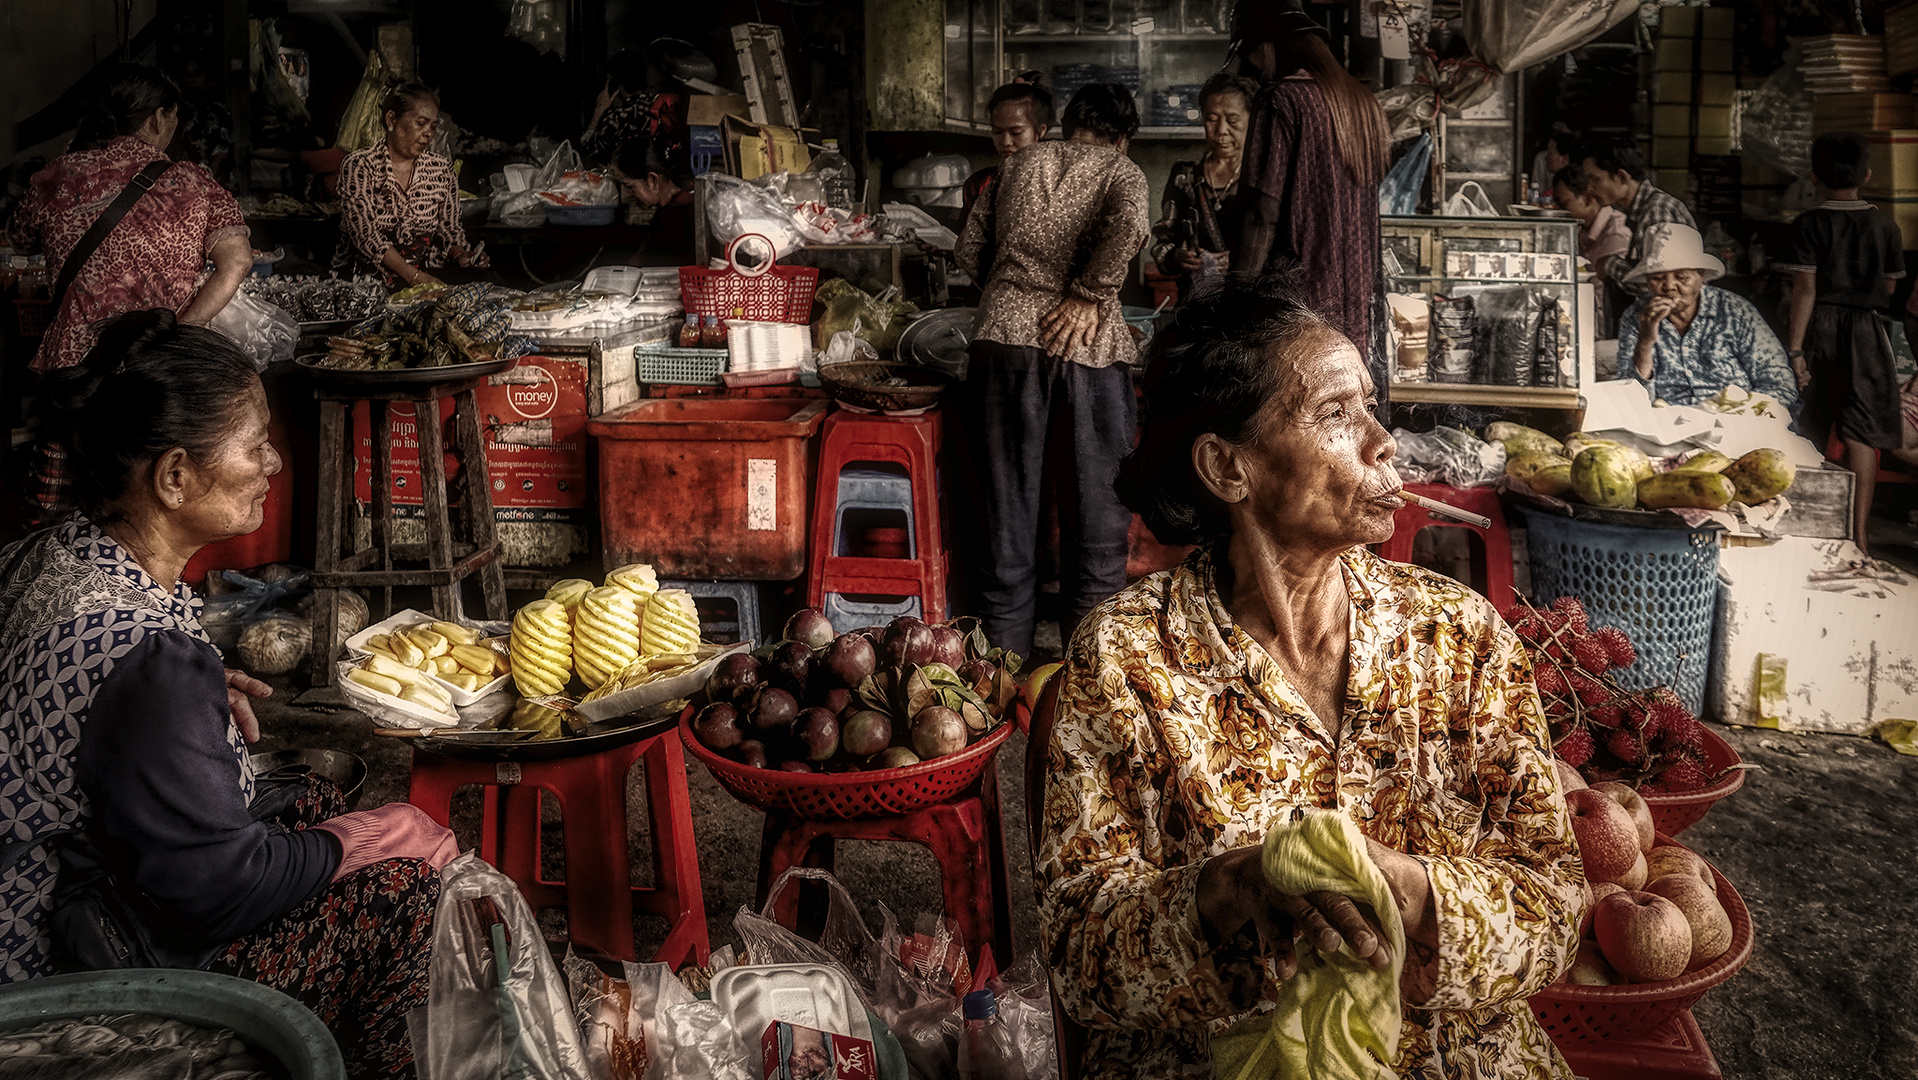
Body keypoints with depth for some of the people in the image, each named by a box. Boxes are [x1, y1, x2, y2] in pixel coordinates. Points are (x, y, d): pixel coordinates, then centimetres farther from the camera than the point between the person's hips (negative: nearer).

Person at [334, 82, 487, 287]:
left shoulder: (441, 169, 9)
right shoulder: (359, 165, -3)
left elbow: (449, 228, 16)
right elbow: (365, 234, -12)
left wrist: (459, 255, -8)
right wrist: (413, 276, -23)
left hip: (423, 277, 4)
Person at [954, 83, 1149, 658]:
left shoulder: (1022, 162, 19)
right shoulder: (1122, 171, 9)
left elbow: (968, 252, 18)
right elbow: (1128, 228, -14)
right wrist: (1088, 296, -6)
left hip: (1005, 332, 3)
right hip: (1086, 345, -3)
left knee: (1009, 503, 8)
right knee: (1096, 505, 6)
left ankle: (1006, 663, 13)